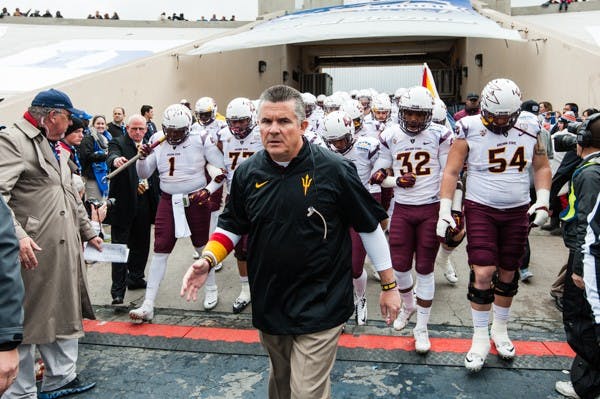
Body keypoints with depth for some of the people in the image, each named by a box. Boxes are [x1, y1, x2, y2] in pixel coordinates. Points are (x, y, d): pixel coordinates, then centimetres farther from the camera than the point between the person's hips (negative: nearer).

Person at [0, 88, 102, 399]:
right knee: (25, 321, 2)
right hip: (31, 252, -9)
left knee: (64, 313, 16)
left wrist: (88, 232, 26)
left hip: (64, 251, 9)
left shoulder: (56, 147, 19)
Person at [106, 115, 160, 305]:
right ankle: (118, 290, 1)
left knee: (141, 243, 16)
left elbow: (155, 172, 17)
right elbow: (112, 155, -27)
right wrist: (115, 160, -49)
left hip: (144, 202, 6)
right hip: (124, 202, -5)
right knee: (120, 245, -2)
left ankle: (136, 277, 33)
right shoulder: (118, 143, -5)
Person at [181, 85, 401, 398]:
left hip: (319, 307, -4)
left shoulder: (333, 170, -14)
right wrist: (207, 260, -6)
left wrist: (389, 286, -1)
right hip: (268, 305, 5)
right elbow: (232, 226, 12)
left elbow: (369, 227, -6)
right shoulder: (248, 173, -2)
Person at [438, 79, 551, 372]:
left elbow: (541, 167, 11)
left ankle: (500, 329, 32)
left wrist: (543, 200, -1)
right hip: (480, 209, -3)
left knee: (508, 273, 11)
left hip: (518, 211, 4)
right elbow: (451, 171, -8)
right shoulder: (470, 129, -11)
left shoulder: (530, 127, -1)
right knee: (483, 272, -11)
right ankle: (480, 337, 7)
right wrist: (445, 210, -15)